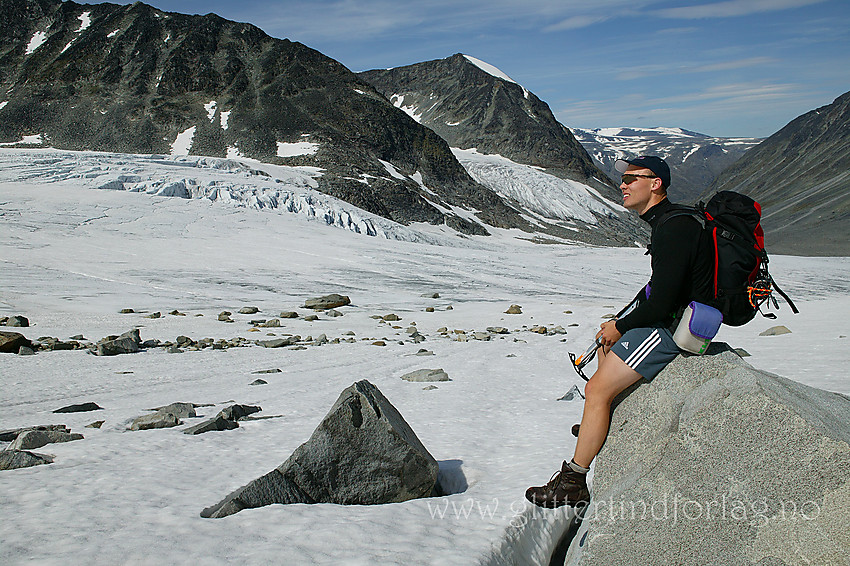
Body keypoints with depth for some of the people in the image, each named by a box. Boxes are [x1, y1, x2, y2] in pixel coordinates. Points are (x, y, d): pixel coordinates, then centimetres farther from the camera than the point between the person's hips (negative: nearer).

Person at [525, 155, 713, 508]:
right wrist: (621, 324, 10)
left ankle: (572, 483, -9)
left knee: (598, 388, -16)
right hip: (672, 319, 11)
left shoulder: (674, 228, -22)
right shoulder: (668, 222, 11)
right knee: (606, 348, 28)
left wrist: (620, 327, -12)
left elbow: (662, 300, -27)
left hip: (674, 329, -11)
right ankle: (600, 427, 41)